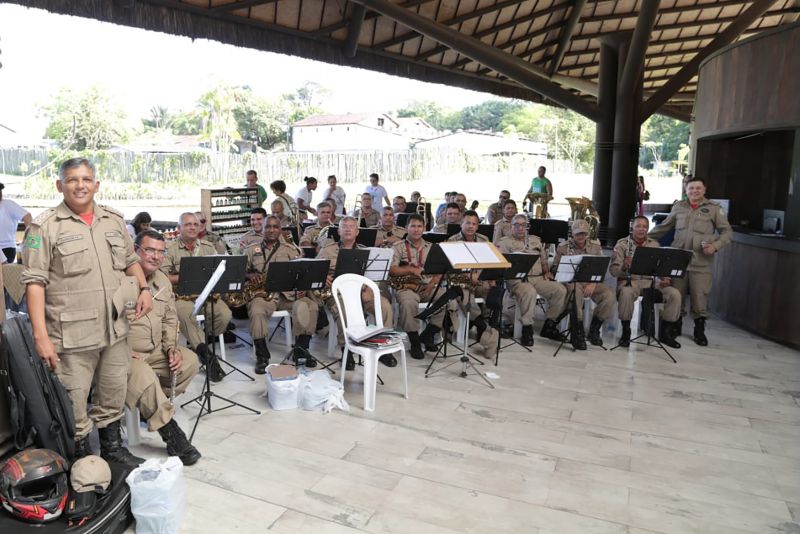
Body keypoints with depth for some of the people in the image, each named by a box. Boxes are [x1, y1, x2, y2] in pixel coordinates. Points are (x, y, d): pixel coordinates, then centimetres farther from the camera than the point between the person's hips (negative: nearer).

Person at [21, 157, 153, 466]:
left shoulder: (114, 220, 10)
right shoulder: (45, 226, -7)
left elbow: (131, 260, 22)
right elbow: (34, 282, -11)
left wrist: (144, 288, 4)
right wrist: (41, 336, -17)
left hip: (115, 330, 5)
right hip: (72, 336, -5)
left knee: (114, 397, 20)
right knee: (74, 407, 6)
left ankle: (112, 448, 39)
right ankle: (81, 459, 26)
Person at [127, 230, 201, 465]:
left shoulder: (163, 281, 10)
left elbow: (170, 320, 15)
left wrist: (172, 348, 0)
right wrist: (127, 353, -21)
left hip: (156, 351, 8)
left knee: (190, 361, -8)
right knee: (145, 379, -31)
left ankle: (151, 406, 2)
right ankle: (172, 434, -18)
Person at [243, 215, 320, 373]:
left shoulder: (291, 249, 13)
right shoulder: (251, 249, 13)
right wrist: (250, 275, -12)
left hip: (288, 293, 1)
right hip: (261, 293, -1)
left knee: (310, 306, -25)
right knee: (256, 311, -35)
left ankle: (302, 348, -6)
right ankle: (262, 355, -16)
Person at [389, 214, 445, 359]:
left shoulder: (431, 247, 17)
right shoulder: (398, 247, 5)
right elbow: (391, 270, -7)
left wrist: (432, 284, -7)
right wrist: (411, 269, -19)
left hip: (427, 287, 4)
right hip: (406, 286, -4)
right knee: (408, 303, -37)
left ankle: (428, 335, 0)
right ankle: (414, 342, -16)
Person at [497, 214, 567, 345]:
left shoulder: (536, 240, 25)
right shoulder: (505, 242, 8)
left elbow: (544, 261, 27)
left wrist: (547, 272, 10)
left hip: (538, 277, 5)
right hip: (517, 278, -5)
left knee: (561, 290, -18)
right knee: (529, 292, -38)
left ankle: (549, 325, -3)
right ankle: (527, 327, -22)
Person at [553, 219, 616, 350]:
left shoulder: (595, 246, 12)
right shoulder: (563, 247, 6)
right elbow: (555, 268, 6)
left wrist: (594, 283, -13)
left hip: (592, 282, 3)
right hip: (571, 281, -3)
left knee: (610, 296, -26)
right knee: (576, 291, -39)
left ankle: (594, 329, -4)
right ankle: (578, 333, -26)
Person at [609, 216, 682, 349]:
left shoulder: (654, 244, 15)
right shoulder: (622, 244, 3)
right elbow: (613, 270, -5)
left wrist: (666, 279, -7)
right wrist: (624, 267, -28)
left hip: (651, 280, 4)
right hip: (630, 280, -4)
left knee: (675, 294, -19)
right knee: (626, 293, -38)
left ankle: (665, 332, -2)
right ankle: (626, 331, -18)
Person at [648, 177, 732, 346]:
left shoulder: (714, 208, 3)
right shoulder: (678, 207, 11)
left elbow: (727, 231, 5)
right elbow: (664, 227, 20)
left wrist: (715, 246, -11)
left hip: (701, 262, -2)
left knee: (700, 297, 0)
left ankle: (699, 331, 19)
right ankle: (675, 326, 26)